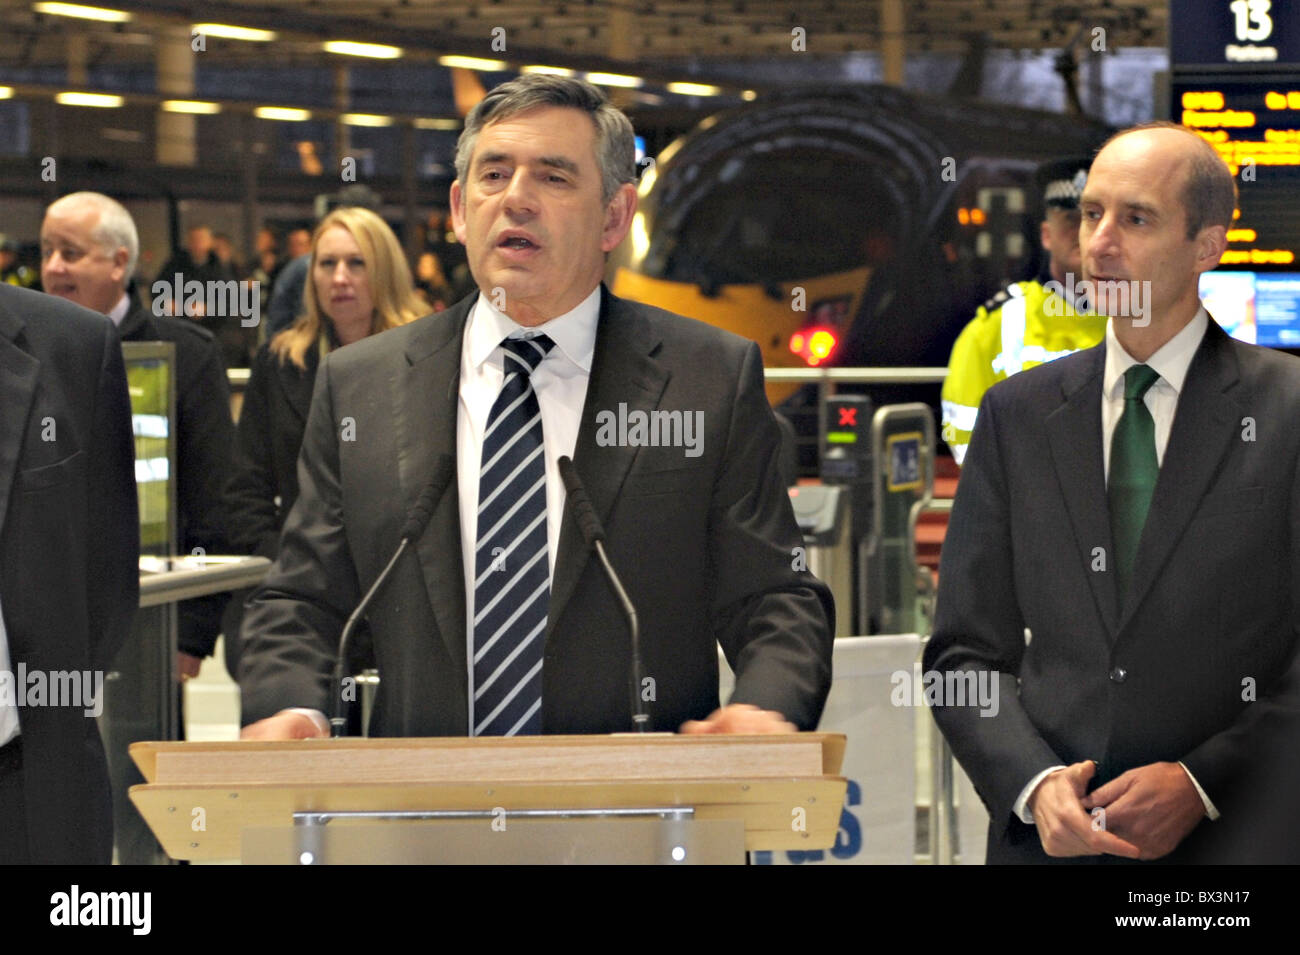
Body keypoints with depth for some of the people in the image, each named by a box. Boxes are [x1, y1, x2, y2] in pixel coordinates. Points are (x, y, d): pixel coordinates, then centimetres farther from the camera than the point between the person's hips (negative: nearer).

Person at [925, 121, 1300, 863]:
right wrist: (1033, 785, -10)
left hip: (1230, 839, -2)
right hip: (1047, 838, 2)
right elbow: (965, 653, 6)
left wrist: (1201, 783, -14)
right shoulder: (1018, 414, 7)